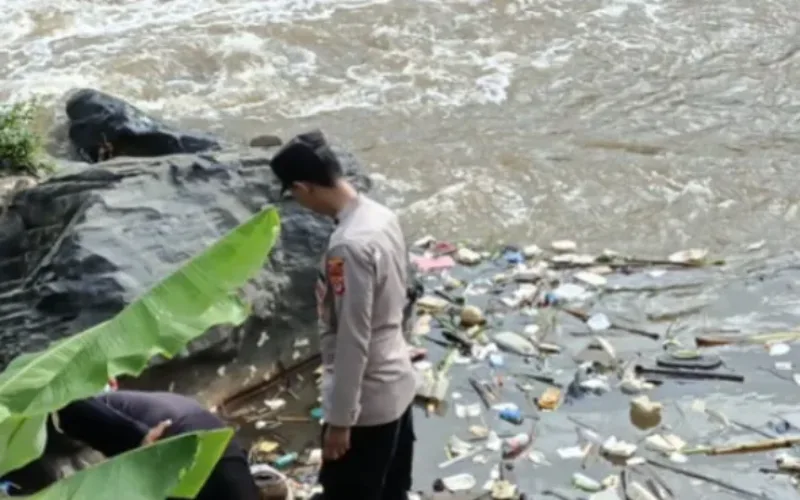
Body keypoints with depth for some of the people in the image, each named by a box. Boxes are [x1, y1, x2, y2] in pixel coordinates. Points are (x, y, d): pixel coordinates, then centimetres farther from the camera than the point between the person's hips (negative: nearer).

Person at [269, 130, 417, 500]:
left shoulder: (349, 246, -28)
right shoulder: (383, 217, 1)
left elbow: (352, 341, -26)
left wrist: (340, 418, -18)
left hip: (366, 400, -9)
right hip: (397, 384, 9)